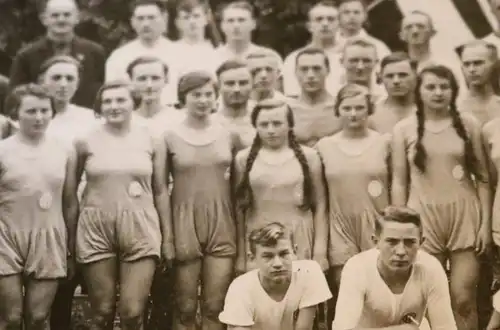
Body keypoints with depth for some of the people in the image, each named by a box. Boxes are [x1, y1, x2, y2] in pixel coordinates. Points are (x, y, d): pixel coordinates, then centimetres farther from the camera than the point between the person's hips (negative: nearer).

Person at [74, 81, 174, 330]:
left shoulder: (152, 141, 5)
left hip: (140, 228, 0)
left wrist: (168, 237, 5)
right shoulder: (85, 141, 3)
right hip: (96, 229, 0)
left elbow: (161, 191, 8)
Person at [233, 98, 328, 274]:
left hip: (300, 243, 0)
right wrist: (240, 254, 5)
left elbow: (320, 205, 3)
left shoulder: (308, 156, 2)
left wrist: (320, 250, -2)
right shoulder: (244, 159, 3)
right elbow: (239, 209, 6)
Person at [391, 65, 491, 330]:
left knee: (463, 299, -3)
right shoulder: (404, 129, 4)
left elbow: (482, 177, 5)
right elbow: (399, 182, 3)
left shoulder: (468, 124, 5)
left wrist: (486, 222, -1)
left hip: (464, 213, 0)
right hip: (424, 215, 0)